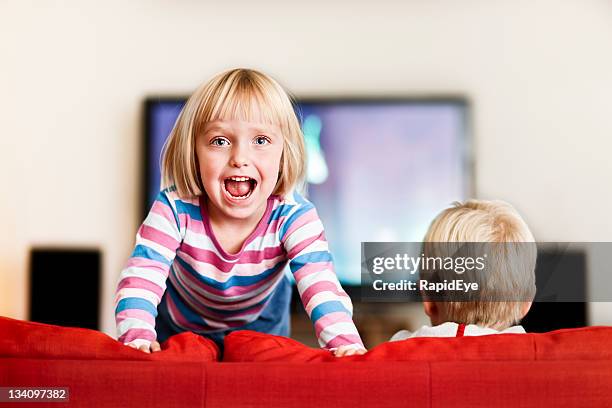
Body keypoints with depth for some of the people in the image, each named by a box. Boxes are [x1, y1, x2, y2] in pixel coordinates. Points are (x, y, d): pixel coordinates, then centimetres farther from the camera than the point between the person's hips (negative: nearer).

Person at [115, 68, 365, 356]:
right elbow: (140, 278, -40)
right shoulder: (175, 208, -35)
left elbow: (321, 286, -43)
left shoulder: (293, 215, -34)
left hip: (260, 322, 1)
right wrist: (137, 337, -58)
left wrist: (345, 342, -61)